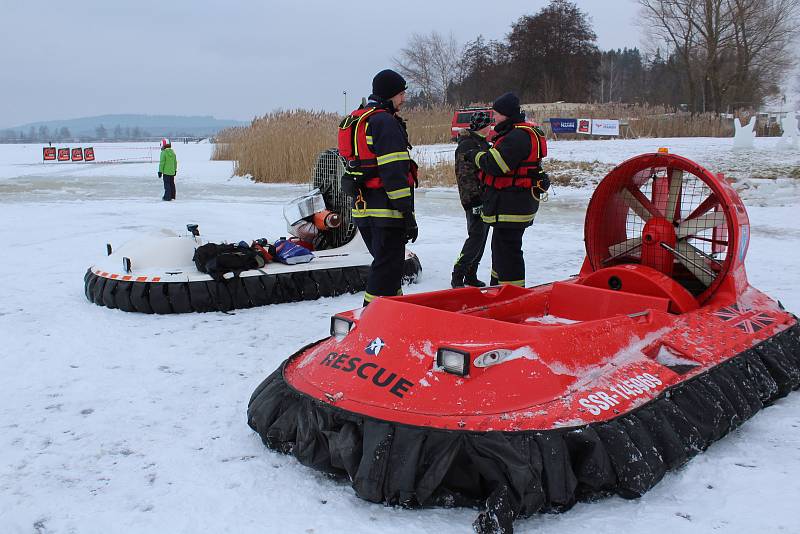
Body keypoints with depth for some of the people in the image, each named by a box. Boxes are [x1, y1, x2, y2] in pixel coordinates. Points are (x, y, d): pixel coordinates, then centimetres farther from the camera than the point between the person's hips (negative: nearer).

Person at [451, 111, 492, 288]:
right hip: (475, 200, -10)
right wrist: (474, 199, -23)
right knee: (476, 238, -11)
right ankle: (457, 277, -6)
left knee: (481, 238, 12)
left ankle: (471, 276, 21)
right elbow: (465, 175, -20)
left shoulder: (483, 143, 18)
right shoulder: (468, 145, -14)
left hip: (486, 199, 10)